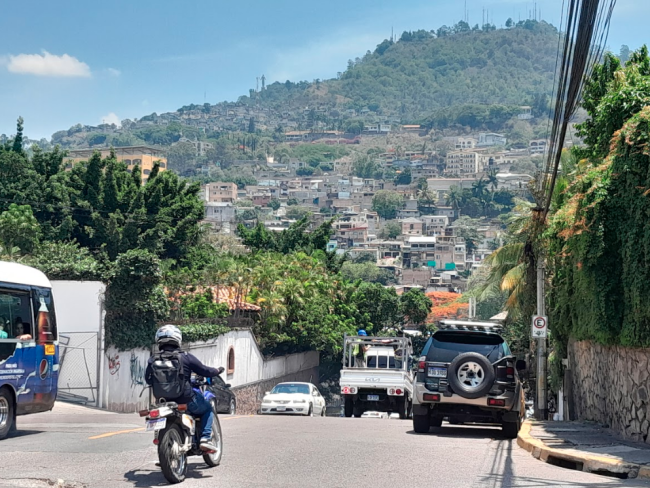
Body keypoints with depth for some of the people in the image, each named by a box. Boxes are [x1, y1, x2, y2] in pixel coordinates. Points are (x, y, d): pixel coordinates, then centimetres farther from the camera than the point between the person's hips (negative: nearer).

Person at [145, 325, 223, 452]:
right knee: (208, 409, 22)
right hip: (186, 401, -4)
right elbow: (204, 370, -3)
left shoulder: (153, 360, -2)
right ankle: (205, 438, 4)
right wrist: (217, 371, 18)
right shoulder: (186, 357, -12)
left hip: (164, 402, 5)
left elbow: (148, 380, 10)